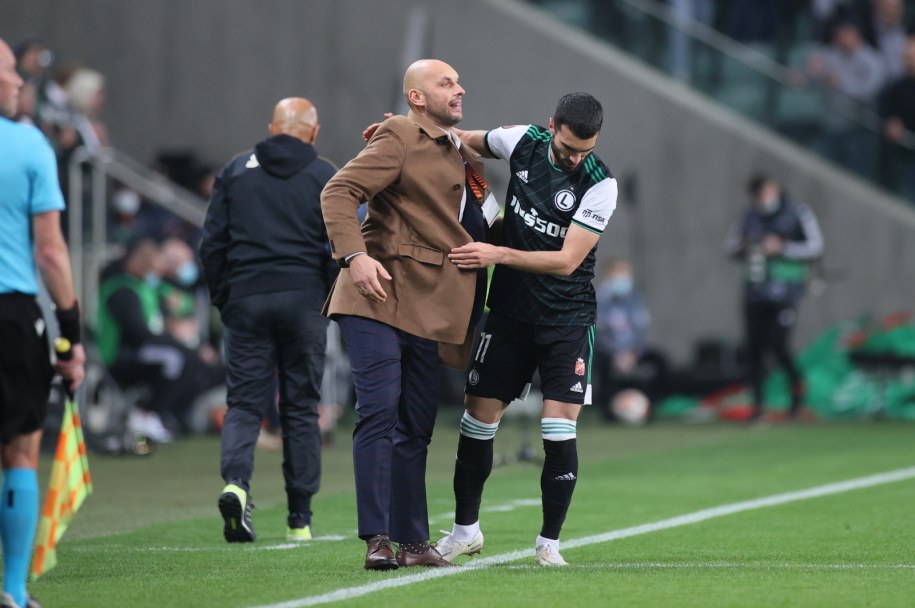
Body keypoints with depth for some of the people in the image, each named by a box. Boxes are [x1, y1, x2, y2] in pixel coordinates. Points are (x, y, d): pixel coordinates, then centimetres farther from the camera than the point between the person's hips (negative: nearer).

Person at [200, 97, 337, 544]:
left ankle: (236, 481, -24)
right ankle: (299, 517, 7)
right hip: (304, 301, -1)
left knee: (244, 402, 3)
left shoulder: (235, 171, 8)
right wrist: (333, 301, 8)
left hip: (246, 300, 1)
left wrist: (221, 299, 13)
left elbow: (212, 243, 6)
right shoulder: (324, 177, 3)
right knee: (301, 407, 6)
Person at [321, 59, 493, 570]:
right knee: (380, 410, -13)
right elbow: (339, 193, -13)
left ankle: (412, 541, 12)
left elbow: (475, 232, 28)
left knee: (416, 427, 8)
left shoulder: (465, 158, 19)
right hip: (379, 296, -7)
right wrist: (354, 255, -26)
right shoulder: (399, 139, -4)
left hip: (427, 309, 7)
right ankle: (377, 538, -14)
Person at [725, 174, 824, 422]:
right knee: (754, 347, -1)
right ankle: (757, 404, 6)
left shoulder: (798, 213, -2)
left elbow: (815, 247, -7)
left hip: (784, 290, -4)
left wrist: (782, 248, -18)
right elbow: (731, 246, 19)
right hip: (755, 290, 4)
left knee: (779, 345, -13)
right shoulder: (750, 216, 11)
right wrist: (743, 248, -5)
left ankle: (797, 383, 16)